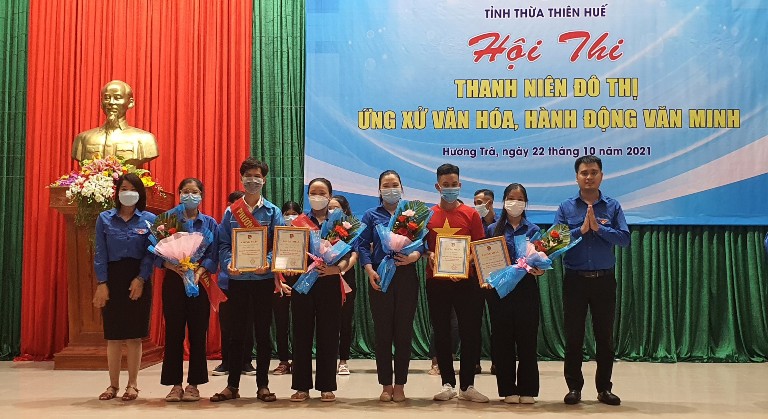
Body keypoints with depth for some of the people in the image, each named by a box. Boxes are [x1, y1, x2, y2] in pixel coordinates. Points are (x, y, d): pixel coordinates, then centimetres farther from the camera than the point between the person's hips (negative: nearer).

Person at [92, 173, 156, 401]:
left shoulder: (149, 219, 1)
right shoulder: (105, 218, 4)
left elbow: (150, 253, -2)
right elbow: (101, 253, 1)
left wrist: (140, 279, -13)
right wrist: (101, 284, -6)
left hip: (138, 279, -1)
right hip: (112, 278, 1)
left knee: (134, 335, 2)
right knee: (113, 334, 5)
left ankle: (132, 385, 12)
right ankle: (113, 384, 16)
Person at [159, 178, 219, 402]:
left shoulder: (210, 223, 8)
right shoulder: (168, 218, 4)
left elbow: (213, 256, 1)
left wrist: (199, 272, -16)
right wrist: (174, 266, -18)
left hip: (200, 281, 1)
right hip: (173, 280, -1)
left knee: (198, 333, 2)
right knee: (173, 333, 1)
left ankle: (193, 384, 11)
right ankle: (175, 384, 10)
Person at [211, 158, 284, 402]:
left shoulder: (273, 212, 4)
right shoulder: (230, 212, 7)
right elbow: (223, 244, 3)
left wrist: (268, 262, -21)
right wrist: (228, 263, -17)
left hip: (263, 279, -1)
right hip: (237, 279, 1)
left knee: (263, 332, 5)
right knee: (236, 332, 7)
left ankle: (263, 385, 14)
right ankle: (232, 385, 15)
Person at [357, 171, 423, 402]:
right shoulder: (371, 215, 10)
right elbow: (363, 245, 2)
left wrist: (414, 256, -17)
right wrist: (370, 271, -11)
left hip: (406, 276, 0)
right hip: (380, 278, 0)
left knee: (404, 331, 2)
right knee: (382, 332, 2)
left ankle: (400, 385, 12)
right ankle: (386, 385, 12)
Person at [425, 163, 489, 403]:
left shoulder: (471, 214, 4)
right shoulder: (428, 215, 6)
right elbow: (422, 245, 9)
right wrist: (429, 255, -12)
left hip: (466, 281, -1)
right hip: (437, 281, 1)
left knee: (470, 332, 1)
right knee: (441, 333, 7)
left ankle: (467, 386, 12)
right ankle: (448, 383, 18)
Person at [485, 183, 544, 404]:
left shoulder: (533, 230, 7)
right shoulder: (492, 229, 8)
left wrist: (539, 270, -15)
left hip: (526, 289, 0)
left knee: (527, 340, 2)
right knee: (502, 340, 3)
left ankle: (527, 390, 11)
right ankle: (508, 390, 13)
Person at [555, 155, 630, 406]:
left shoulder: (612, 206, 4)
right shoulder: (565, 207, 3)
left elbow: (624, 238, -6)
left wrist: (598, 227, -16)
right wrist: (581, 230, -15)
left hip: (604, 280, 0)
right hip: (575, 280, 0)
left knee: (605, 336, 7)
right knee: (573, 336, 5)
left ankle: (604, 388, 19)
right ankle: (574, 387, 16)